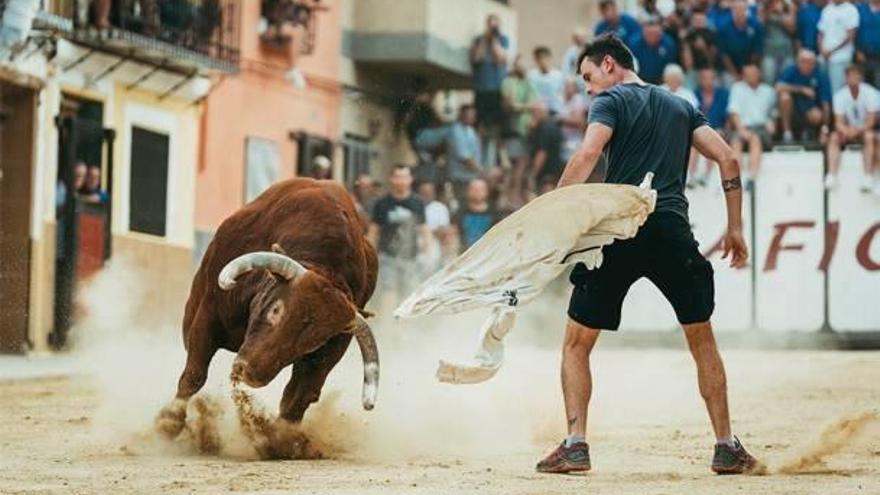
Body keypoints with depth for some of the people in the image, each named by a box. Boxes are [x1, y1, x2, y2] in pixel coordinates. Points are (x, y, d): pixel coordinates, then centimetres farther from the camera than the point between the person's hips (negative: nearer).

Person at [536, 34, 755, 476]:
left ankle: (575, 444, -5)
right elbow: (728, 160, 13)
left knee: (577, 343, 8)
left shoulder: (610, 101, 7)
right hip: (673, 233, 4)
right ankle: (726, 448, 12)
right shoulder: (680, 107, 22)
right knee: (702, 340, 17)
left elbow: (587, 154, -12)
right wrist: (735, 229, 15)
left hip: (618, 231, -4)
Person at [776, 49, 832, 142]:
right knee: (785, 96, -32)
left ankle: (806, 129, 5)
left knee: (817, 116, -33)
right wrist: (802, 89, -25)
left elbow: (826, 102, -14)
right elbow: (779, 88, -27)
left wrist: (825, 129, -20)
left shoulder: (821, 76, -12)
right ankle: (787, 131, -15)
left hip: (811, 107, 1)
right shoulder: (791, 70, -12)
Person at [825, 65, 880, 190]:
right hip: (849, 129, 3)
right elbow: (839, 122, -11)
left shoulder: (870, 92, -15)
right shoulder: (840, 95, -7)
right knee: (834, 137, -25)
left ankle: (868, 178, -41)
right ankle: (831, 177, -32)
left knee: (869, 137, -35)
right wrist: (845, 130, -34)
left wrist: (857, 130, -35)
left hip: (866, 129, -3)